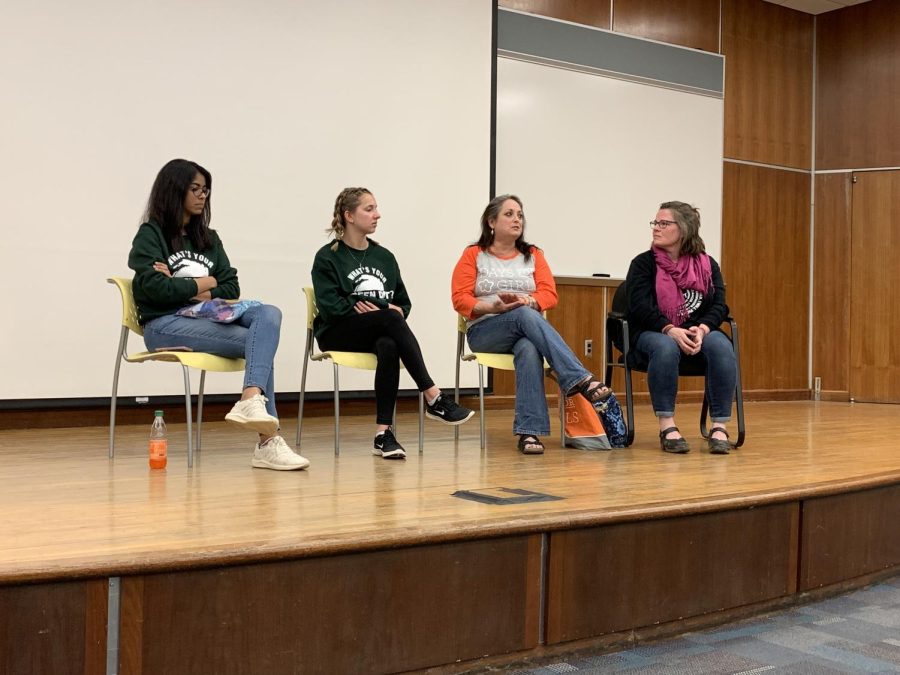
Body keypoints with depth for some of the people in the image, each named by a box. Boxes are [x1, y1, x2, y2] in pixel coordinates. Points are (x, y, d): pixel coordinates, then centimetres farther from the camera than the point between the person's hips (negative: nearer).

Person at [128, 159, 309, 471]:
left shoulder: (208, 238, 23)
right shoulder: (150, 234, 5)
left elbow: (231, 288, 11)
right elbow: (154, 286, -12)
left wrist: (189, 290, -5)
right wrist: (202, 284, 1)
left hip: (208, 317, 6)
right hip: (166, 324, -6)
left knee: (269, 314, -25)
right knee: (256, 342, -27)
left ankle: (251, 400, -43)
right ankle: (267, 442, -35)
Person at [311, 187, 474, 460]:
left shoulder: (384, 257, 17)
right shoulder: (327, 258, 2)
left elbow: (403, 303, 16)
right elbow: (330, 306, -12)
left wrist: (395, 312, -9)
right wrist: (384, 312, -15)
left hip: (381, 333, 4)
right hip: (338, 334, -4)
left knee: (389, 347, -35)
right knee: (391, 320, -33)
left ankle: (383, 433, -37)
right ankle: (433, 399, -34)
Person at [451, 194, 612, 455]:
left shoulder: (533, 255, 18)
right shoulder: (473, 255, 11)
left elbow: (550, 295, 5)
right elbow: (461, 299, 0)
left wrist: (526, 301, -17)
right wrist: (493, 307, -18)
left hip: (526, 331, 2)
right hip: (485, 331, -2)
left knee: (529, 350, -38)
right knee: (525, 315, -36)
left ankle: (529, 431, -45)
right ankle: (581, 380, -46)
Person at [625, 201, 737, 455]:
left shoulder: (707, 265, 9)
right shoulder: (643, 263, 1)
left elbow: (719, 305, -1)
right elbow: (640, 306, -11)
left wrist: (702, 329, -22)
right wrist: (671, 330, -27)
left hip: (699, 332, 2)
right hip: (655, 333, -2)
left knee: (722, 347, -31)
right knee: (665, 348, -38)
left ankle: (719, 426, -29)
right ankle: (667, 426, -32)